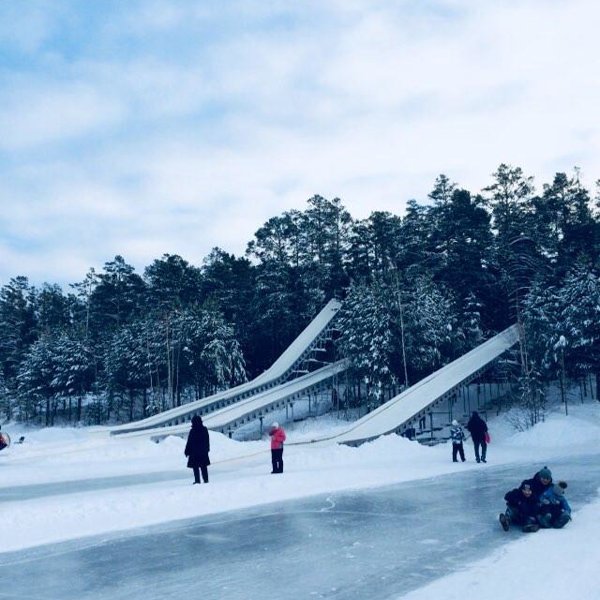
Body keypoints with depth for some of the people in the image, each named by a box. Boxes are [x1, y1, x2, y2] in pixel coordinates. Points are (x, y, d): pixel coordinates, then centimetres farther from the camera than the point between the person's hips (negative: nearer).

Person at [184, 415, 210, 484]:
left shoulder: (192, 431, -16)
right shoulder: (205, 429, 0)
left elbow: (189, 442, -11)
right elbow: (207, 441, 10)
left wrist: (187, 451, -2)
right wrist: (207, 449, 22)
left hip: (194, 452, -5)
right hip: (203, 451, 5)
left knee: (195, 467, 3)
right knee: (204, 466, 12)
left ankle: (197, 480, 1)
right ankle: (206, 480, 13)